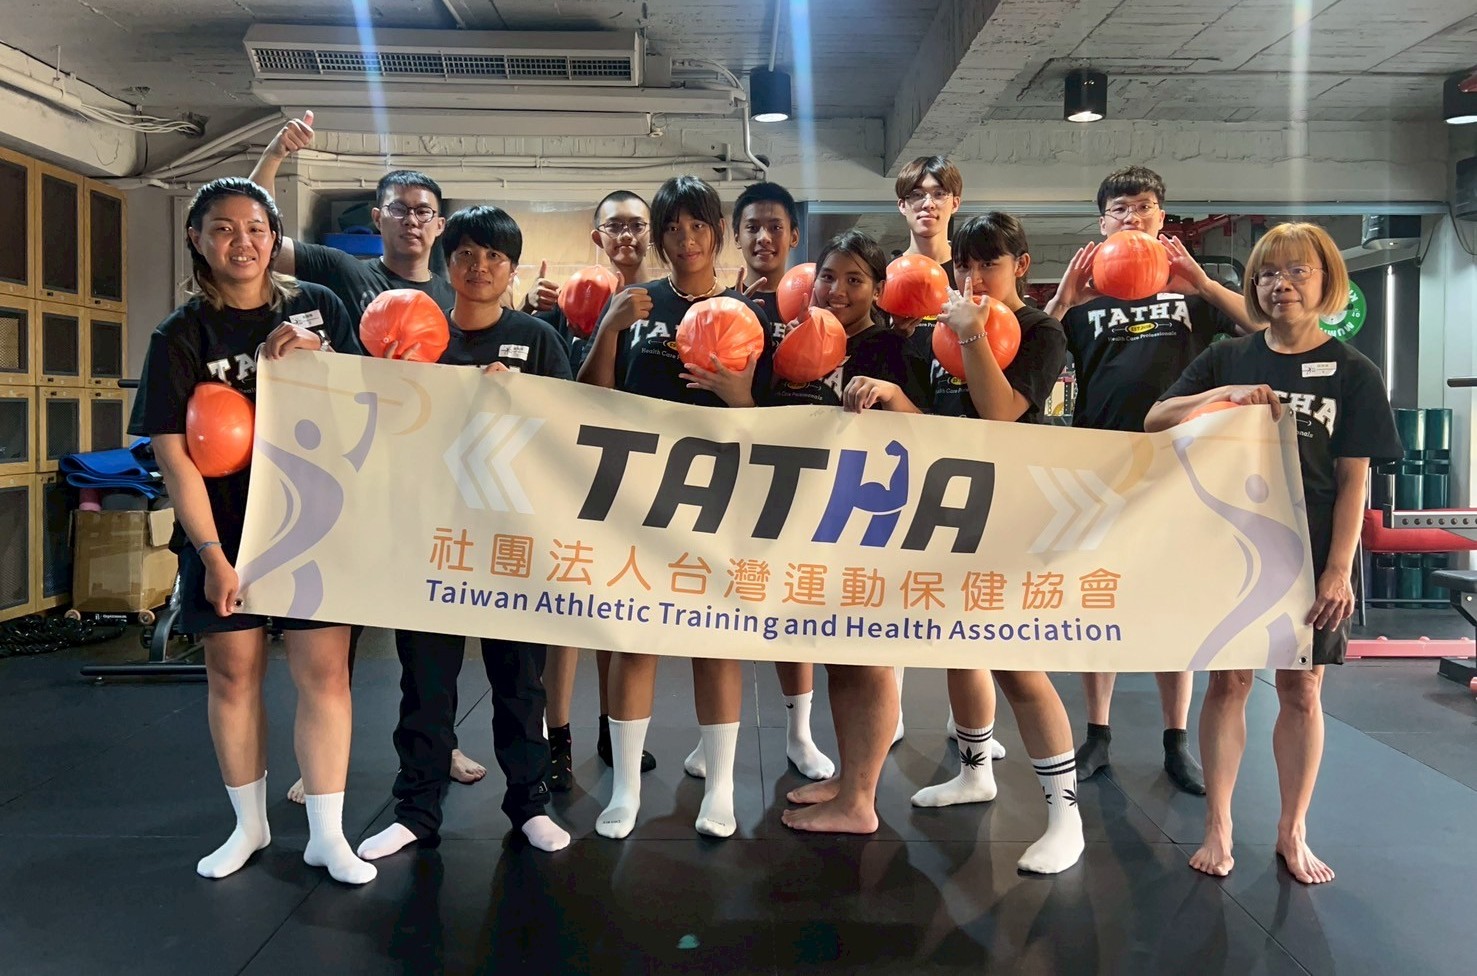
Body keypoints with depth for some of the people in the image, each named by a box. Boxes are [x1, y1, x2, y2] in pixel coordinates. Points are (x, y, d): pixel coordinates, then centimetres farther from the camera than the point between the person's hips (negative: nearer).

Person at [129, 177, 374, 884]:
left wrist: (316, 356, -13)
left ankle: (327, 834, 9)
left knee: (323, 671, -3)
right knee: (233, 672, 9)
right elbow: (174, 455, -6)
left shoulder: (318, 308, 4)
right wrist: (212, 555, -12)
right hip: (224, 533, 0)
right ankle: (249, 824, 27)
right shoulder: (181, 335, -1)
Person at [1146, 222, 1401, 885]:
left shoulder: (1352, 373, 0)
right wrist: (1224, 396, -19)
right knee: (1227, 682, 5)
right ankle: (1218, 826, 17)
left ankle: (1292, 832, 23)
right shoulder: (1227, 359, 5)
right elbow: (1155, 421, -4)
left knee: (1301, 689, 8)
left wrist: (1338, 570, -9)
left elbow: (1353, 482, -3)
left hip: (1309, 556, -1)